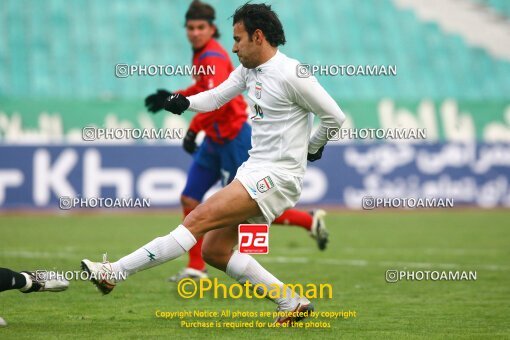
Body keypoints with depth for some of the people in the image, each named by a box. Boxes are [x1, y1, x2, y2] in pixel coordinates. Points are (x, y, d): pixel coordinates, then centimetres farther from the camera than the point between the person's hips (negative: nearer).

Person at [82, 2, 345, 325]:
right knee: (214, 250, 6)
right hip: (255, 171, 10)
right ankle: (293, 304, 8)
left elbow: (335, 117, -10)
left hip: (277, 177, -10)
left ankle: (115, 272, -18)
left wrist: (313, 148, 7)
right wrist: (184, 102, -6)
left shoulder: (290, 74, -15)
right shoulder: (248, 69, 11)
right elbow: (217, 96, 16)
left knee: (198, 220, -16)